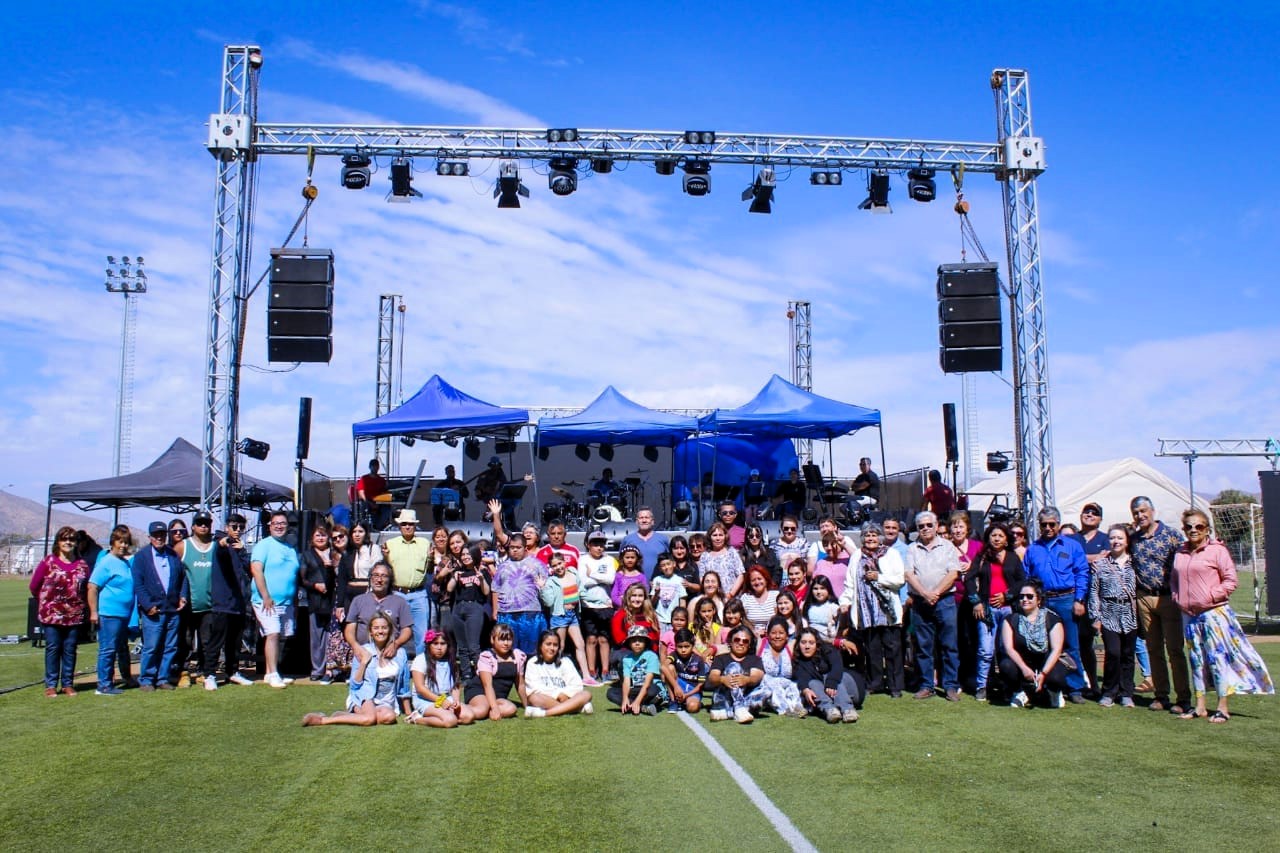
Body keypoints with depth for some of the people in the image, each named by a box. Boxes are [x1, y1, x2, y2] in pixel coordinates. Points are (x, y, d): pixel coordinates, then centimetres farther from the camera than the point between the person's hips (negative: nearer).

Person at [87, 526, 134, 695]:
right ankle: (104, 686, 4)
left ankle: (127, 677, 34)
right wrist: (93, 612, -18)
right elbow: (92, 587, -14)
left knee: (123, 648, 21)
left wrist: (135, 610, 17)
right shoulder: (106, 562, -10)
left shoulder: (126, 562, 12)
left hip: (125, 614, 8)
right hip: (109, 614, -8)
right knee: (108, 650, -3)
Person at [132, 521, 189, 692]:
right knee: (151, 647, -4)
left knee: (170, 647, 7)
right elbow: (138, 584, -4)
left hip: (173, 609, 4)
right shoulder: (141, 556, 1)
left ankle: (163, 678, 16)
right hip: (153, 610, -4)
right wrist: (148, 605, -12)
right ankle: (146, 680, 8)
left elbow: (183, 577, 18)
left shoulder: (173, 555, 13)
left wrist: (183, 597, 4)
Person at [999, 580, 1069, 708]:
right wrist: (1024, 668, -26)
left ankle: (1054, 692, 7)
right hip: (1020, 663, 0)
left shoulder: (1052, 619, -3)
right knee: (1006, 666, -32)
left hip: (1046, 664, 0)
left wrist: (1043, 674, -24)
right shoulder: (1011, 619, 0)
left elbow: (1056, 649, -11)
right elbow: (1009, 648, -10)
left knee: (1056, 677, -33)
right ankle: (1019, 692, 0)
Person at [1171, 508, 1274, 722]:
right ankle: (1200, 706, 18)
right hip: (1189, 615, 6)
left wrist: (1211, 597, -13)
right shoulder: (1180, 552, 11)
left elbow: (1230, 580, -7)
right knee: (1196, 660, 10)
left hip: (1214, 613, -5)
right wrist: (1177, 597, 5)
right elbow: (1173, 579, 21)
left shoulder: (1217, 550, -5)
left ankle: (1223, 708, 4)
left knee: (1218, 658, -4)